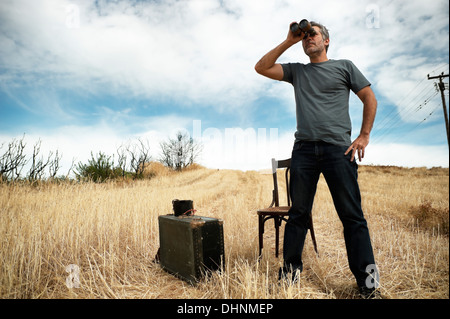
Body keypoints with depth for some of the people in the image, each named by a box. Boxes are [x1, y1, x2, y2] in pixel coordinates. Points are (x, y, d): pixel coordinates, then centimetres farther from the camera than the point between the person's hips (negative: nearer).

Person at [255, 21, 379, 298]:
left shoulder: (344, 66, 15)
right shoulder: (296, 71, 21)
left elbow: (370, 99, 13)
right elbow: (261, 68, 12)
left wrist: (364, 136, 2)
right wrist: (288, 42, 10)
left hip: (338, 148, -2)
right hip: (304, 148, 2)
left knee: (352, 215, -2)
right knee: (298, 213, 5)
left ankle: (367, 281, 6)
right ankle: (290, 270, 15)